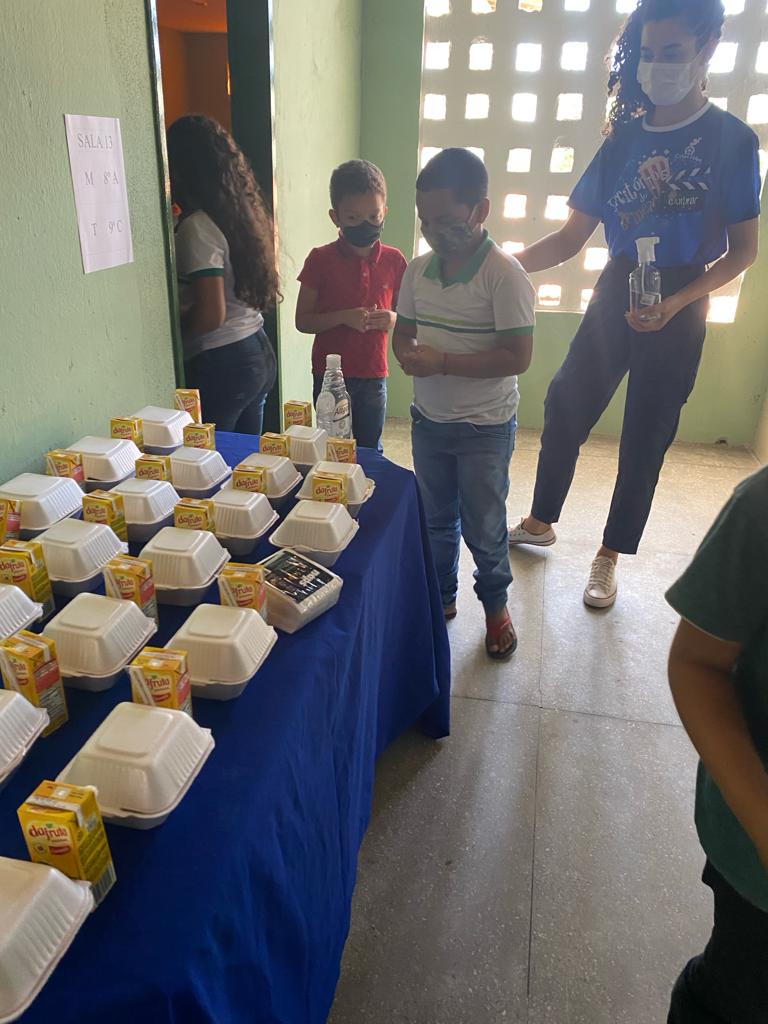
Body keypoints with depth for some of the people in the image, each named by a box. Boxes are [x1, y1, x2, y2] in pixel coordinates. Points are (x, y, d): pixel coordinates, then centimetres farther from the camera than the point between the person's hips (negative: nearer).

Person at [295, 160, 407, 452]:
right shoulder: (321, 259, -6)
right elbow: (302, 321, -5)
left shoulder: (393, 260, 2)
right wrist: (344, 317, -21)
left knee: (370, 452, 13)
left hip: (374, 375, 3)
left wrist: (391, 319, -12)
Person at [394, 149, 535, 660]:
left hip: (485, 427, -5)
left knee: (483, 526, 9)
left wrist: (442, 362, -25)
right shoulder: (418, 270, 0)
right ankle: (442, 595, 39)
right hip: (429, 419, 5)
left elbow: (517, 357, -21)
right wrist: (408, 355, -12)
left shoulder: (504, 274, -17)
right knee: (437, 518, 19)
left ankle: (496, 604, 33)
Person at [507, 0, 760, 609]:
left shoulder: (731, 140, -5)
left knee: (647, 434, 4)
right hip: (615, 293, 4)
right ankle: (540, 522, 27)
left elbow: (744, 249, -5)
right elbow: (569, 240, 3)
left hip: (678, 308, -3)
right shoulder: (625, 138, 4)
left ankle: (610, 556, 20)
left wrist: (677, 302, -20)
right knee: (564, 406, 6)